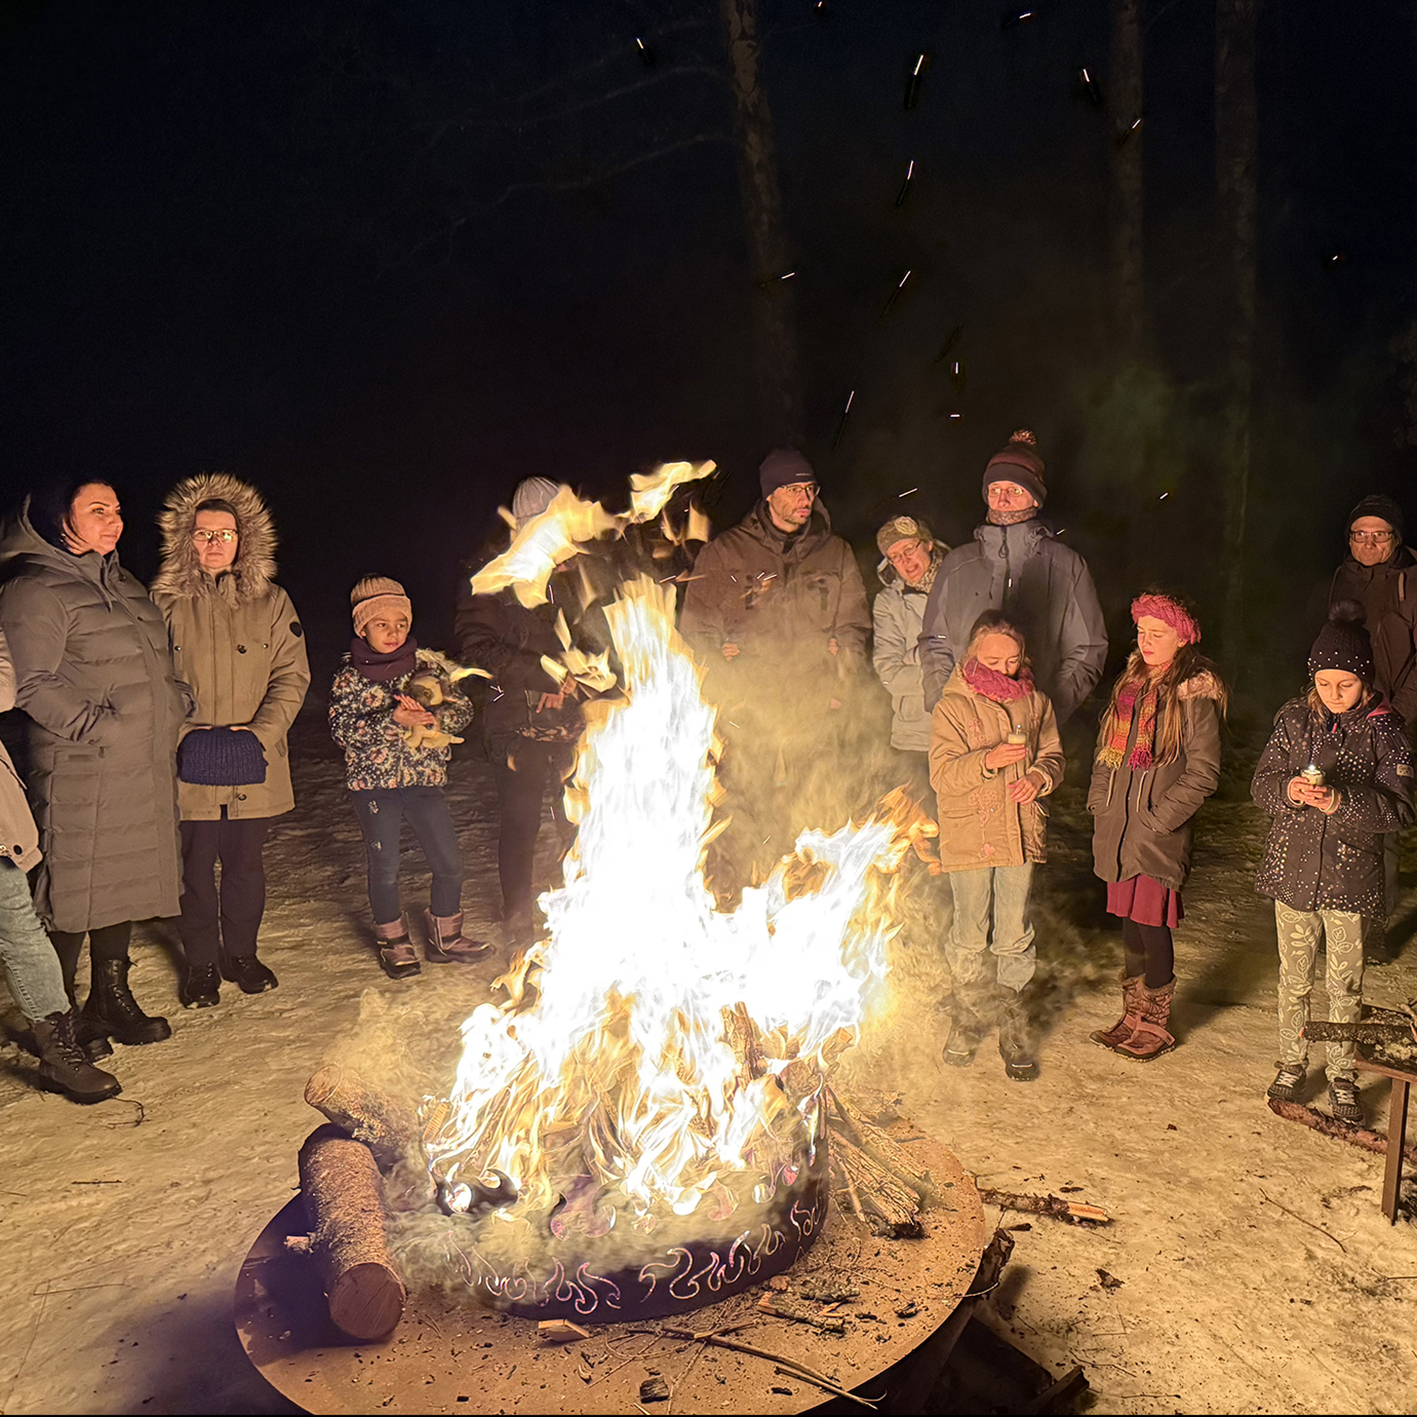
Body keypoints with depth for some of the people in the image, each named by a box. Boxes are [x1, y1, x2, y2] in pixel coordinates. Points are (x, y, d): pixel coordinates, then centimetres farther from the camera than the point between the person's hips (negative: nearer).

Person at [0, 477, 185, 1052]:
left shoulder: (125, 585, 17)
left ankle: (111, 999, 28)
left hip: (147, 769, 8)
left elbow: (157, 666, 25)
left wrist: (174, 711, 12)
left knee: (126, 883, 14)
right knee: (73, 888, 0)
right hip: (81, 775, -8)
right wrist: (96, 725, -18)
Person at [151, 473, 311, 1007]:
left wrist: (260, 734, -8)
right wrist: (184, 733, -11)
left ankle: (240, 953, 29)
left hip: (254, 764, 1)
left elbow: (292, 676, 3)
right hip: (191, 764, -1)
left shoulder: (271, 602, 5)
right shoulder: (167, 602, 1)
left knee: (246, 864, 11)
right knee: (196, 868, 6)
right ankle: (201, 964, 23)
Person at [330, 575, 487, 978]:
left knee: (449, 861, 4)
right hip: (373, 782, -2)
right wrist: (392, 720, -24)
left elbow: (461, 710, 0)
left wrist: (428, 717, -20)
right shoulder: (349, 677, -3)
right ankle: (394, 943, 26)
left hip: (424, 778, 2)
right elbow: (342, 729, -13)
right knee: (385, 868, 6)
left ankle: (445, 936, 24)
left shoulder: (428, 664, 3)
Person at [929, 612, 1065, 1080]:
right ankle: (967, 1020, 29)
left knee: (1014, 936, 7)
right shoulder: (952, 707, -7)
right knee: (970, 935, 8)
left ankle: (1014, 1030, 22)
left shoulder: (1034, 702, 5)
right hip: (968, 837, -2)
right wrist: (989, 761, -28)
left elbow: (1052, 754, 12)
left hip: (1020, 834, 3)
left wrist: (1039, 776, -10)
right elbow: (942, 774, -13)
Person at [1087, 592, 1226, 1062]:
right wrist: (1100, 804, 9)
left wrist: (1158, 819, -14)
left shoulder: (1195, 696, -10)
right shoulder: (1131, 683, 11)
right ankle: (1132, 1015, 28)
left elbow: (1203, 773, -12)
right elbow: (1107, 750, 19)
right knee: (1129, 923, 14)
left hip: (1160, 835, -6)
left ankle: (1155, 1024, 17)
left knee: (1152, 926, -1)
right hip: (1119, 830, 6)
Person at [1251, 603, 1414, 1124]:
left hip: (1350, 876, -2)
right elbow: (1261, 783, 2)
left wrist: (1343, 801, -26)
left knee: (1346, 984, 10)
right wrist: (1289, 790, -20)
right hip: (1293, 870, 2)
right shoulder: (1295, 718, 0)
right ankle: (1291, 1062, 31)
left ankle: (1342, 1074, 27)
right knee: (1294, 978, 14)